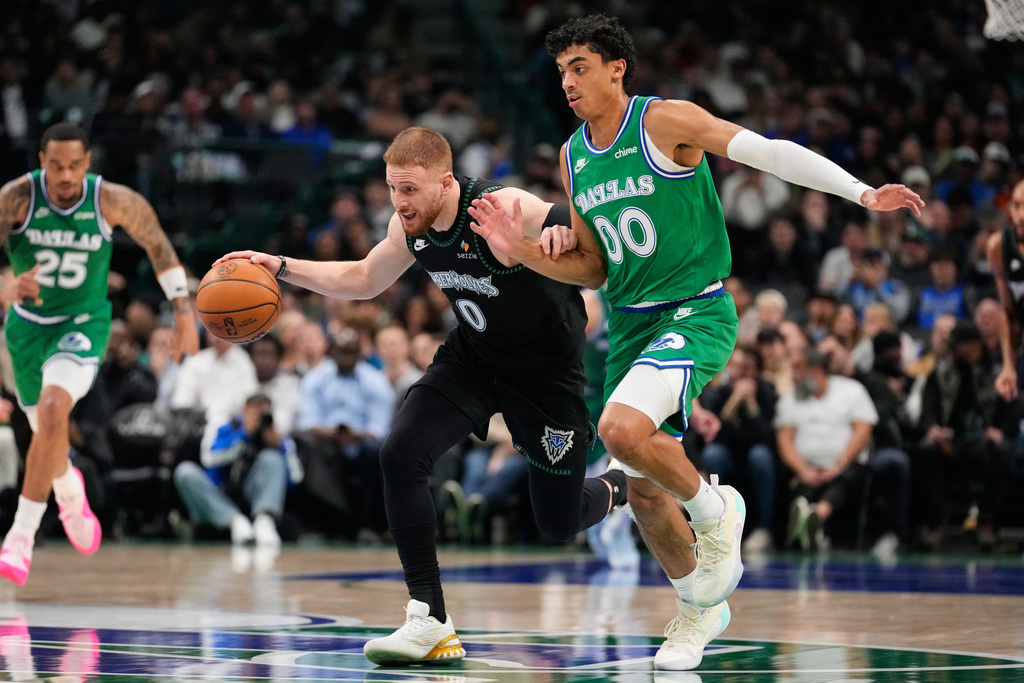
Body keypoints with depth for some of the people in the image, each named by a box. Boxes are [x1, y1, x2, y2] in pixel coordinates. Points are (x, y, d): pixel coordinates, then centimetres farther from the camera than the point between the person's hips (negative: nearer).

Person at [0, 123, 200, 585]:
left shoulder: (112, 201, -18)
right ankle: (70, 495, 53)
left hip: (84, 322, -2)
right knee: (46, 432, 16)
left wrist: (183, 311, -2)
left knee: (53, 411, -27)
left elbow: (156, 242, -1)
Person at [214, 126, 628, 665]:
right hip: (472, 355, 5)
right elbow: (363, 280, 10)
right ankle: (430, 622, -13)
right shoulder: (411, 226, -10)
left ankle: (622, 486, 42)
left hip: (545, 364, -5)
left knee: (559, 523, 4)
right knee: (400, 454, -18)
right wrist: (282, 268, 0)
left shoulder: (505, 210, -31)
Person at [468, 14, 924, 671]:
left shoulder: (666, 121, -12)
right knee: (644, 493, 9)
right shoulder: (572, 156, 8)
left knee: (622, 429, -31)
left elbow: (769, 152, -15)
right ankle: (701, 605, 32)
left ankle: (713, 510, -4)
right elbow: (593, 269, 14)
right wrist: (521, 249, -3)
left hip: (696, 313, -7)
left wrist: (862, 193, -23)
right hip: (629, 322, 7)